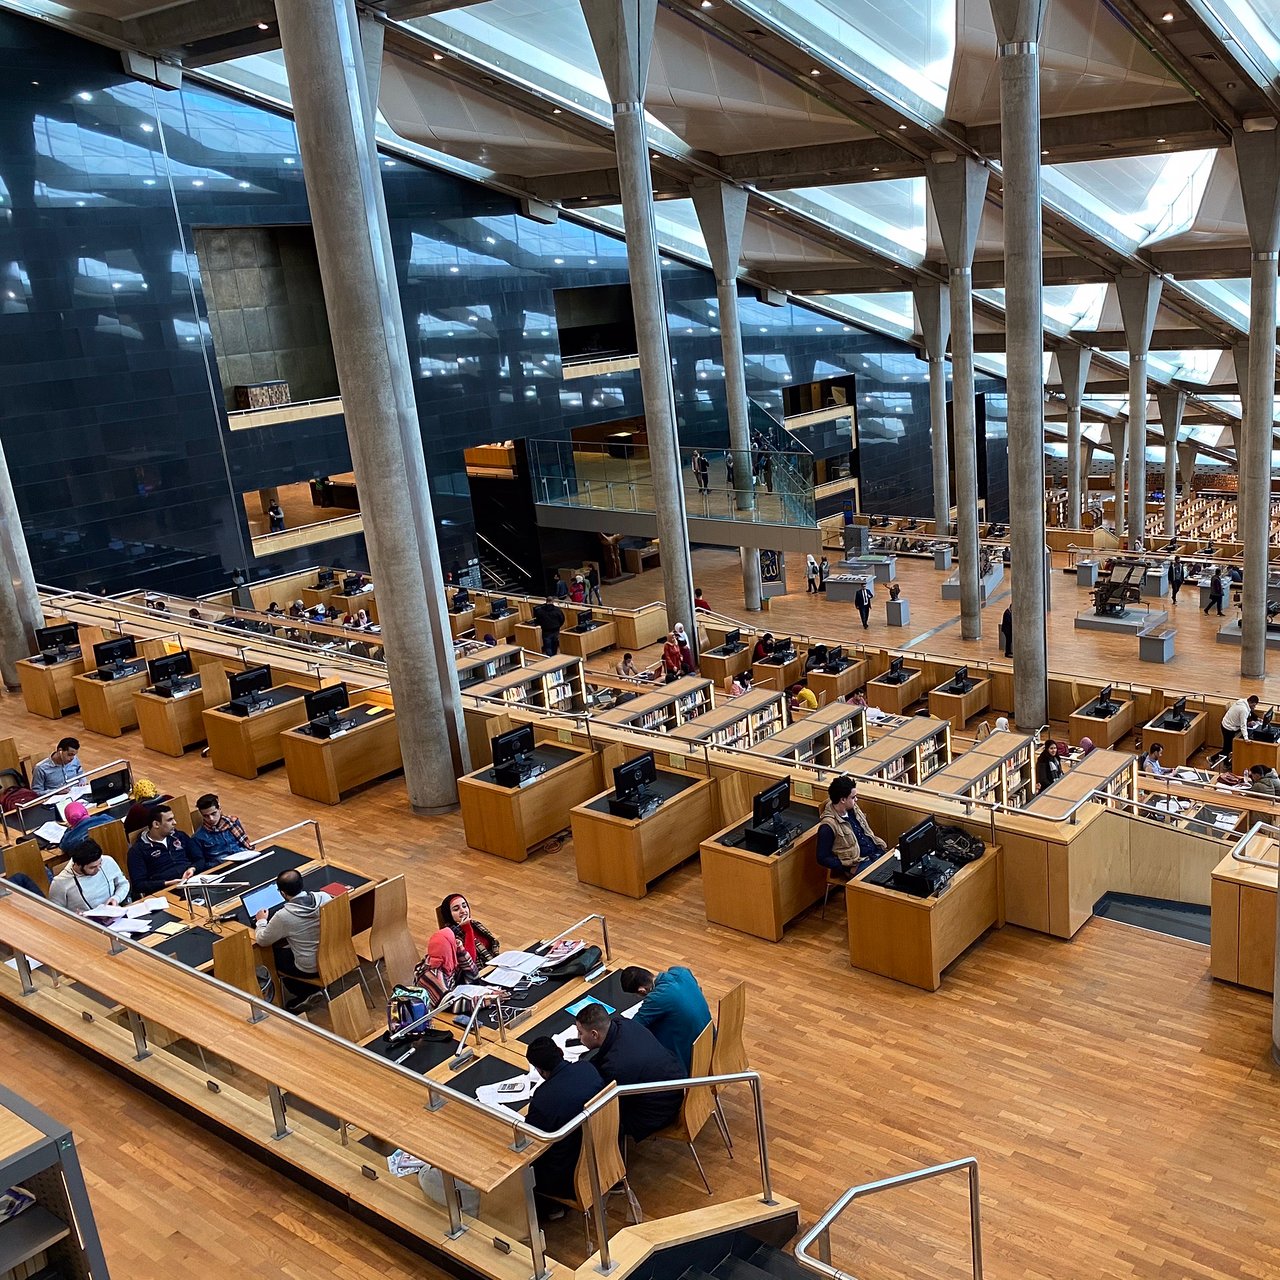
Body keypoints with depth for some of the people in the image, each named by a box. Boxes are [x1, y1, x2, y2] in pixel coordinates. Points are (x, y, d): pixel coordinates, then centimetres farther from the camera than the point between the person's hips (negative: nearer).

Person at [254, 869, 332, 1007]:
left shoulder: (283, 916, -25)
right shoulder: (324, 897, -13)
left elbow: (261, 940, -7)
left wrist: (261, 921, 12)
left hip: (310, 969, -5)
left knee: (275, 955, 21)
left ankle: (303, 994, 28)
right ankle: (313, 990, 32)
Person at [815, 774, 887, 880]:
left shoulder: (853, 808, 4)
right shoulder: (828, 826, -18)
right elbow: (823, 859, -13)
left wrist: (881, 846, 7)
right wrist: (849, 868, -18)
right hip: (858, 865, -8)